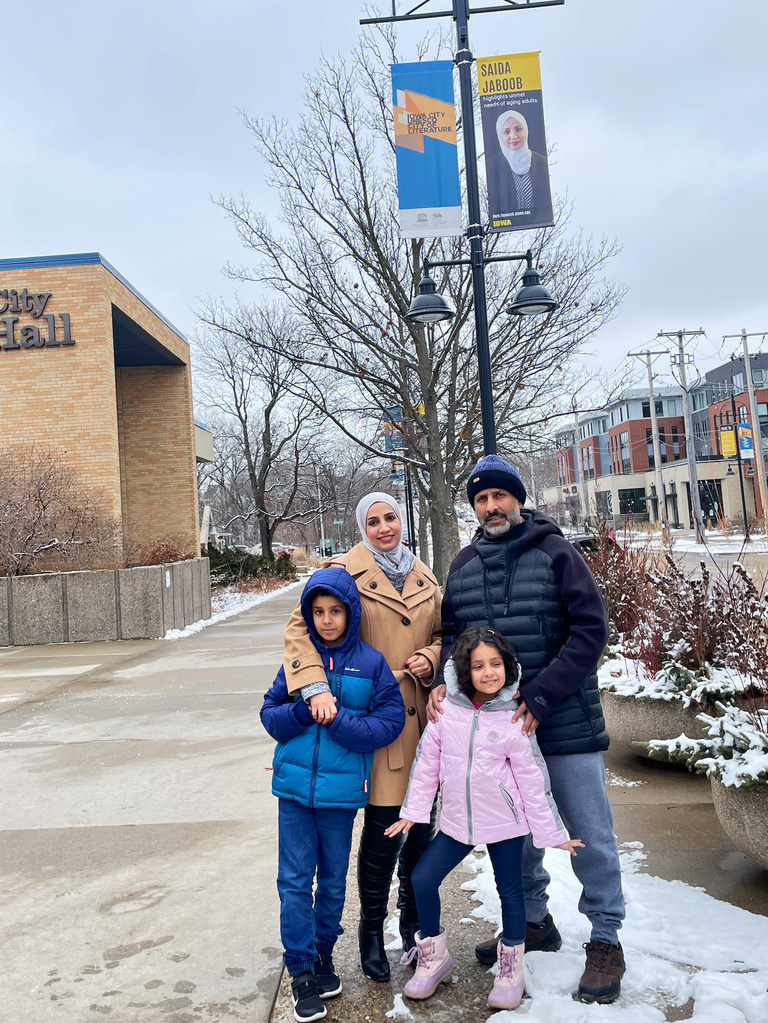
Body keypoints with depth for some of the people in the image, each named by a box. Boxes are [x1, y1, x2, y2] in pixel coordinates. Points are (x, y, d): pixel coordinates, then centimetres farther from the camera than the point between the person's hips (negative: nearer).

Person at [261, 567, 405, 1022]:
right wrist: (303, 712, -16)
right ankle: (301, 970, 21)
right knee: (295, 881, 5)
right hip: (295, 784, 1)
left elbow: (390, 723, -8)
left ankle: (323, 954, 37)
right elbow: (270, 713, 4)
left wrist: (338, 720, -20)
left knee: (334, 880, 15)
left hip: (341, 789, -1)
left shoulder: (371, 662, -5)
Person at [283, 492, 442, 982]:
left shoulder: (424, 576, 13)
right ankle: (372, 931, 23)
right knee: (383, 824, -2)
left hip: (424, 712, 5)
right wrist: (315, 687, -25)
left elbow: (443, 632, 22)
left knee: (423, 823, 12)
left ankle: (415, 923, 36)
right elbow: (302, 626, -12)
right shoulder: (347, 571, -5)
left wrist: (429, 658, 0)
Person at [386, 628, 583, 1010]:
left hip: (504, 822, -2)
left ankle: (511, 968, 35)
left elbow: (531, 780, -7)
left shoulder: (514, 720, -12)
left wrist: (552, 832, -4)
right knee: (422, 880, 1)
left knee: (510, 891, 11)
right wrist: (413, 811, 3)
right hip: (457, 821, 2)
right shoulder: (445, 711, -7)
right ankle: (434, 958, 25)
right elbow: (426, 763, 2)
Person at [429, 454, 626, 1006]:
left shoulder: (555, 551, -8)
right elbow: (453, 632, 11)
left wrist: (541, 697, -19)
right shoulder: (464, 565, 6)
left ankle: (606, 939, 26)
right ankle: (534, 922, 39)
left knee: (589, 834, 6)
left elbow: (591, 628, -13)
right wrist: (444, 680, -10)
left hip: (566, 722, -4)